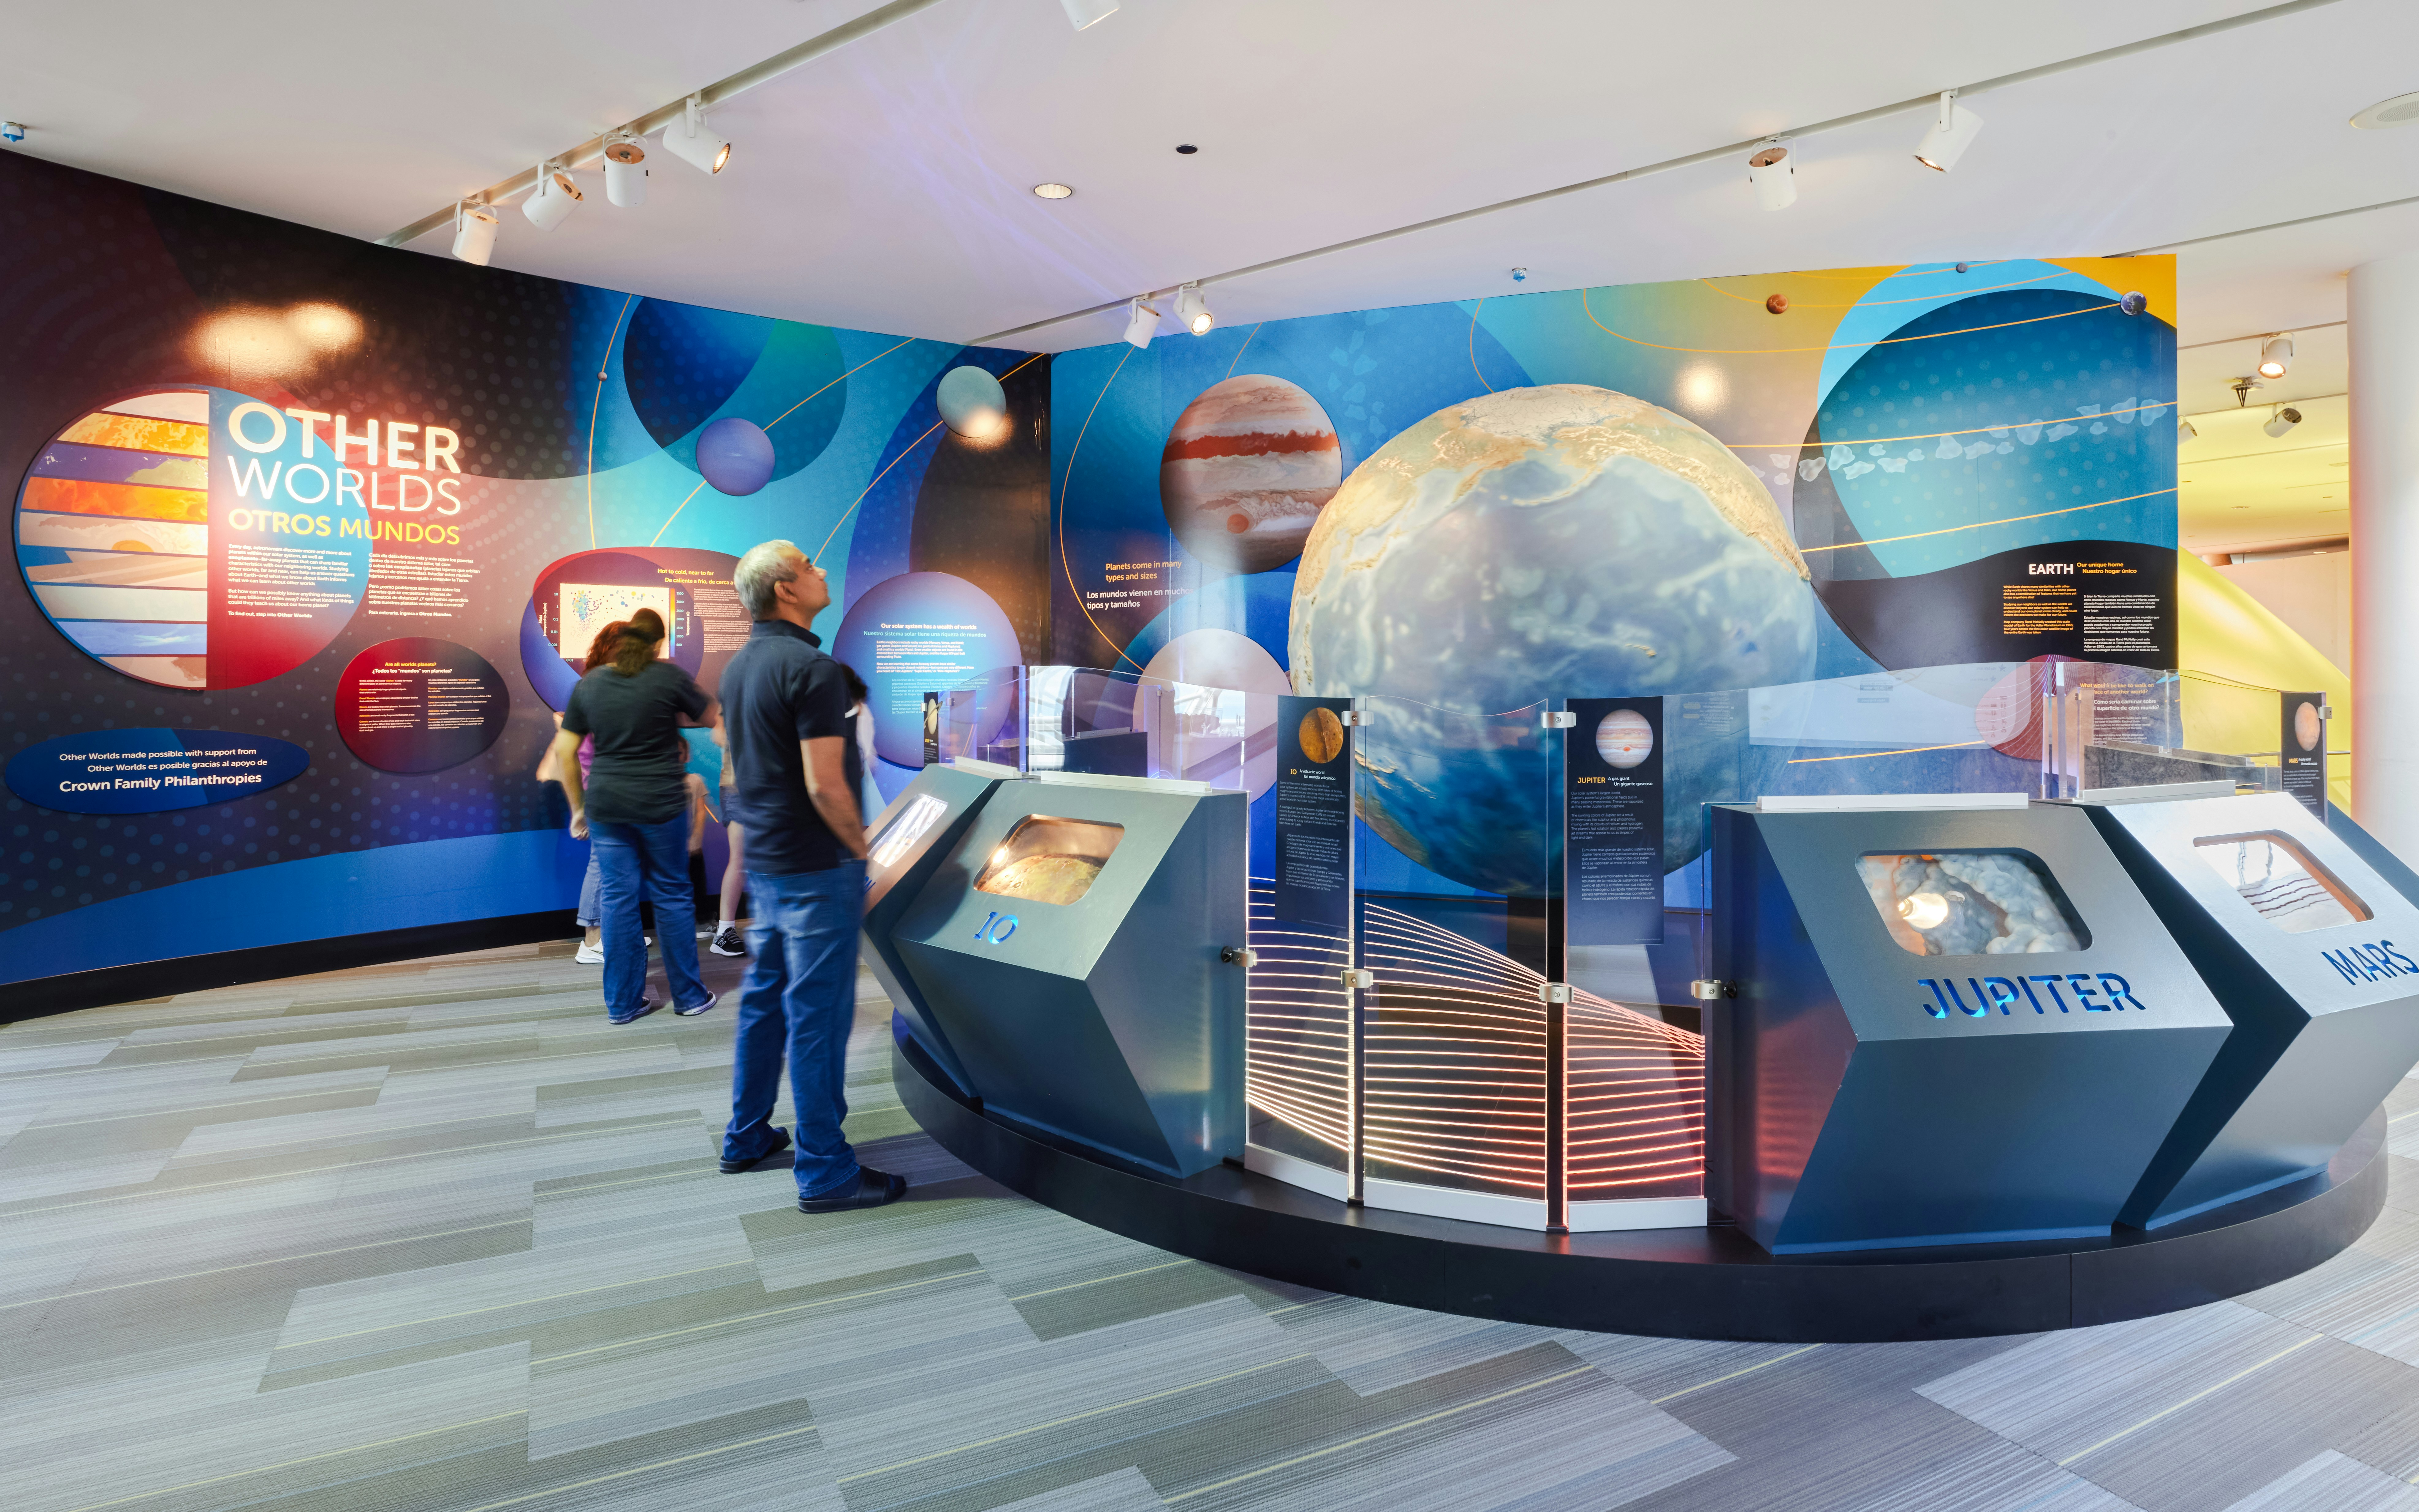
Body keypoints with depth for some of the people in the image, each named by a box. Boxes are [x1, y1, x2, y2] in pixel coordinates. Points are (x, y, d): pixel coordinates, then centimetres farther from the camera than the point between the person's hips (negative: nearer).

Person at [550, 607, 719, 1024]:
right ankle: (689, 996, 16)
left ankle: (622, 1003, 16)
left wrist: (578, 807, 13)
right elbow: (712, 716, 5)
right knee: (672, 895, 7)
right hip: (660, 803, -3)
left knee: (618, 898, 8)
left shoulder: (589, 682, 4)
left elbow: (564, 750, 6)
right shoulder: (668, 677, -8)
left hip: (605, 805, 3)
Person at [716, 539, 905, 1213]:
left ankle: (748, 1138, 32)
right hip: (816, 868, -9)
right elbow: (825, 785, -24)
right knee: (818, 1014, -3)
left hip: (763, 860, 9)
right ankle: (824, 1171, 6)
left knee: (764, 999, 19)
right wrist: (860, 848, -10)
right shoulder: (812, 669, -19)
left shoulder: (739, 666, 11)